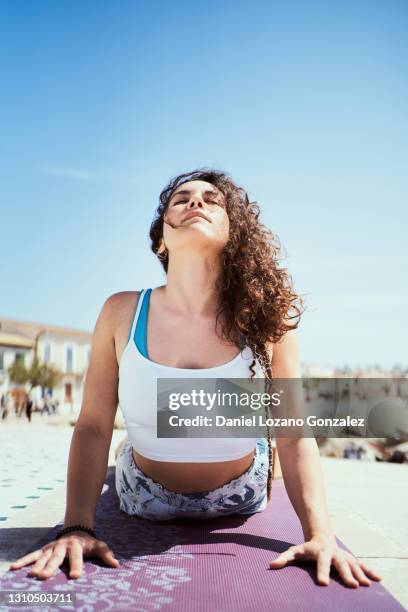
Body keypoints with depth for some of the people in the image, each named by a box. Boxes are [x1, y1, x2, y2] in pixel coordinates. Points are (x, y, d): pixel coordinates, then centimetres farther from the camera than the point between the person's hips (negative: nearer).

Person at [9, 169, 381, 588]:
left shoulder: (267, 317, -21)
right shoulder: (121, 314, -20)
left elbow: (294, 437, -18)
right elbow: (93, 428, -15)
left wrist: (320, 535, -26)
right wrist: (77, 527, -23)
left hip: (239, 504, 2)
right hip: (145, 504, -1)